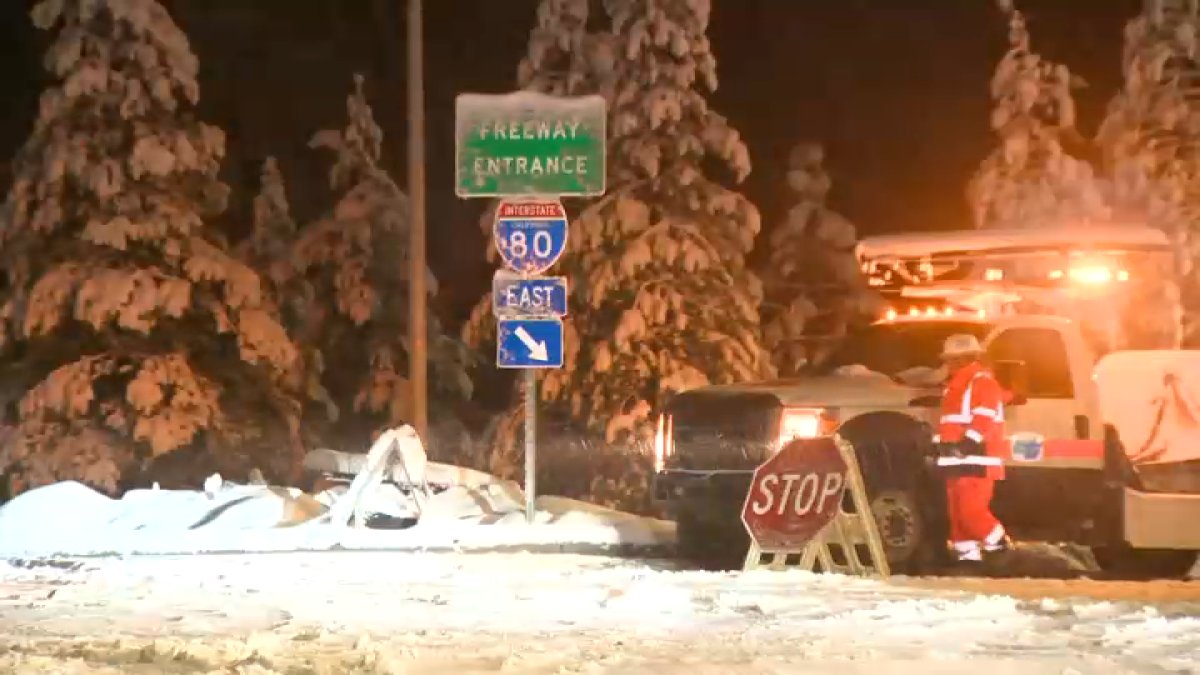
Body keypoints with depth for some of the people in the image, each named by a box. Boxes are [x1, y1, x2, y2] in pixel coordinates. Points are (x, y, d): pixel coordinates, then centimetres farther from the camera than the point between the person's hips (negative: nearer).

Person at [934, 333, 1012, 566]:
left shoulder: (982, 380, -8)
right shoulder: (955, 385, 23)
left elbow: (984, 417, -21)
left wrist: (969, 442, -29)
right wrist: (941, 444, 25)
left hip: (977, 460, -10)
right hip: (957, 459, 10)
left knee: (971, 510, -16)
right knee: (957, 512, 7)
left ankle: (1000, 547, -5)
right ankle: (967, 554, 10)